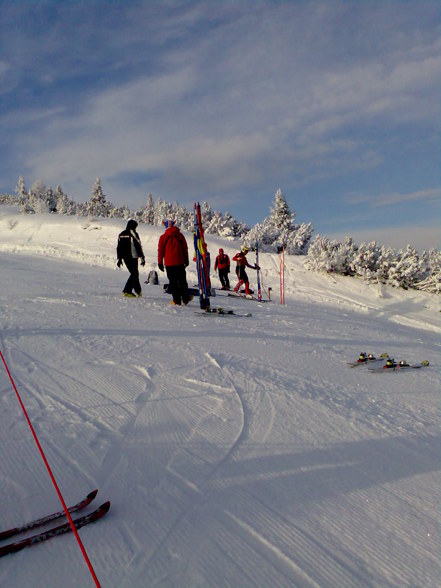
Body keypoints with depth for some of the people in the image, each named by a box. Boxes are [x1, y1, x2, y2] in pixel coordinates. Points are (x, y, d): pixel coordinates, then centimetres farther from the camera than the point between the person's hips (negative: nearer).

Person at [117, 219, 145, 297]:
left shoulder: (121, 234, 13)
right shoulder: (133, 234, -9)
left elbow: (118, 248, 15)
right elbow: (138, 246, -11)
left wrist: (119, 259, 21)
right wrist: (142, 258, -7)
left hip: (125, 258, 8)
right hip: (133, 257, -8)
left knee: (134, 273, 18)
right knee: (134, 274, -2)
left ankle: (138, 291, 24)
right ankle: (127, 291, -10)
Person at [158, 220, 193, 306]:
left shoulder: (163, 237, -2)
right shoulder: (180, 235, 3)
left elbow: (160, 250, 0)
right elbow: (185, 249, 9)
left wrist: (160, 262, 7)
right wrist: (186, 260, 18)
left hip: (169, 263, -2)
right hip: (180, 262, 2)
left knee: (173, 282, 4)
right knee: (182, 281, 11)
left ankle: (177, 300, 4)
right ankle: (185, 298, 15)